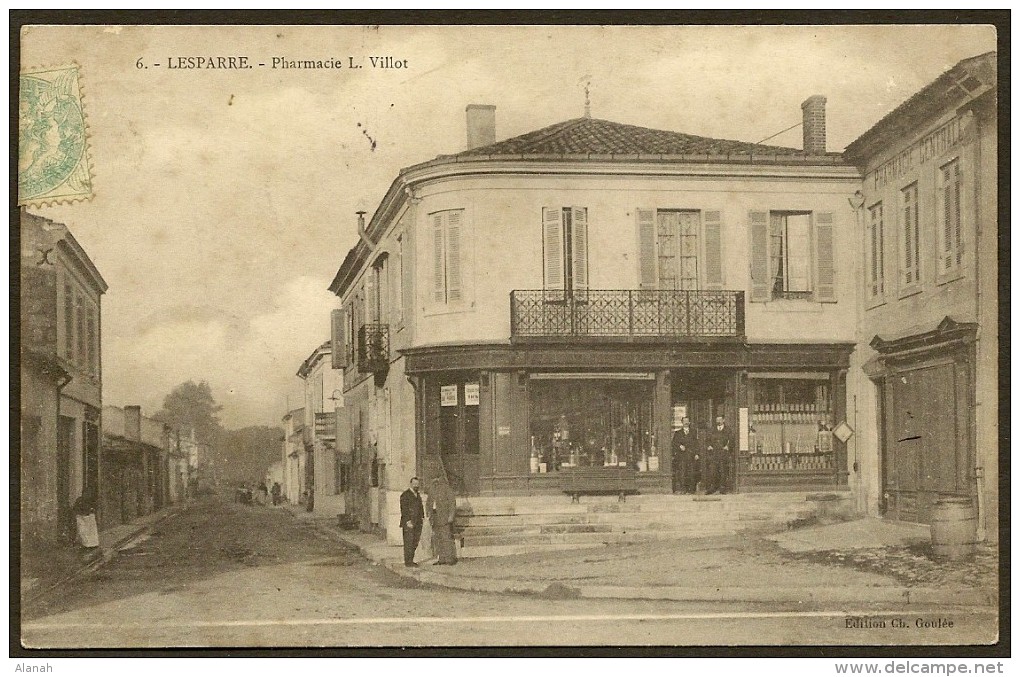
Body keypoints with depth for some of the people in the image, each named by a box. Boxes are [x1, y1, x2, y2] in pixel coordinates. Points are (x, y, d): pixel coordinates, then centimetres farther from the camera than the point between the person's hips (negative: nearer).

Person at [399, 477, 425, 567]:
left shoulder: (418, 495, 18)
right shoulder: (405, 495, -7)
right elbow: (403, 509, -12)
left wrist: (422, 518, 10)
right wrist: (408, 521, -17)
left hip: (417, 523, 7)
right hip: (408, 523, -7)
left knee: (415, 543, 7)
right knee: (409, 542, -6)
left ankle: (411, 560, 13)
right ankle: (408, 562, -3)